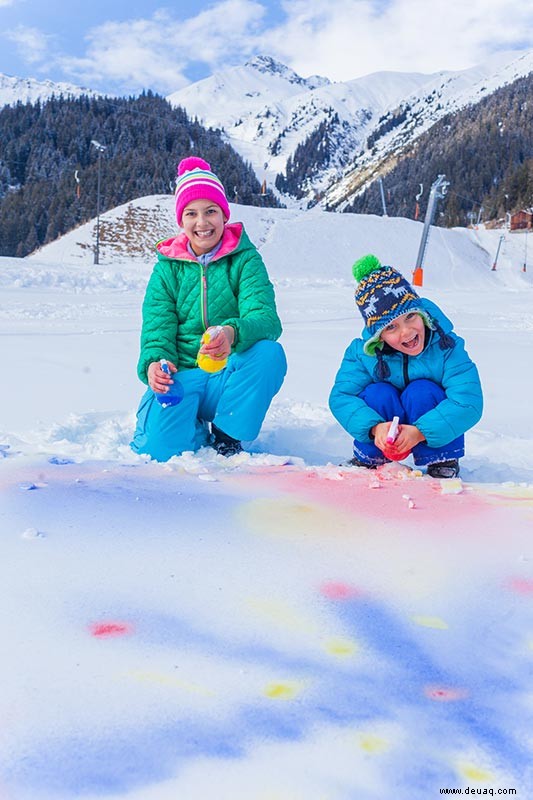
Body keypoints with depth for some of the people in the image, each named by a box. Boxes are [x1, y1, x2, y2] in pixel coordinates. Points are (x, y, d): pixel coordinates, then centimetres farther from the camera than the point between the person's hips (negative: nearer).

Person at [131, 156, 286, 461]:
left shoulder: (245, 259, -2)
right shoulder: (167, 267, 5)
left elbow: (266, 318, -18)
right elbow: (158, 326, -2)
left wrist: (233, 333, -42)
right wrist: (154, 362, -26)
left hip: (229, 378, 0)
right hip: (182, 377, 1)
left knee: (270, 352, -32)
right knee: (160, 448, -27)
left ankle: (226, 435, -9)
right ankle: (199, 429, 11)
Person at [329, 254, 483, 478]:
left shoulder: (446, 347, -23)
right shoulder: (362, 352, -16)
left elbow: (469, 402, -29)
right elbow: (341, 397, -19)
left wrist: (420, 432, -39)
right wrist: (374, 427, -37)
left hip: (434, 434, -2)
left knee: (422, 391, -30)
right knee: (377, 393, -27)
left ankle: (443, 462, -11)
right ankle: (367, 460, -4)